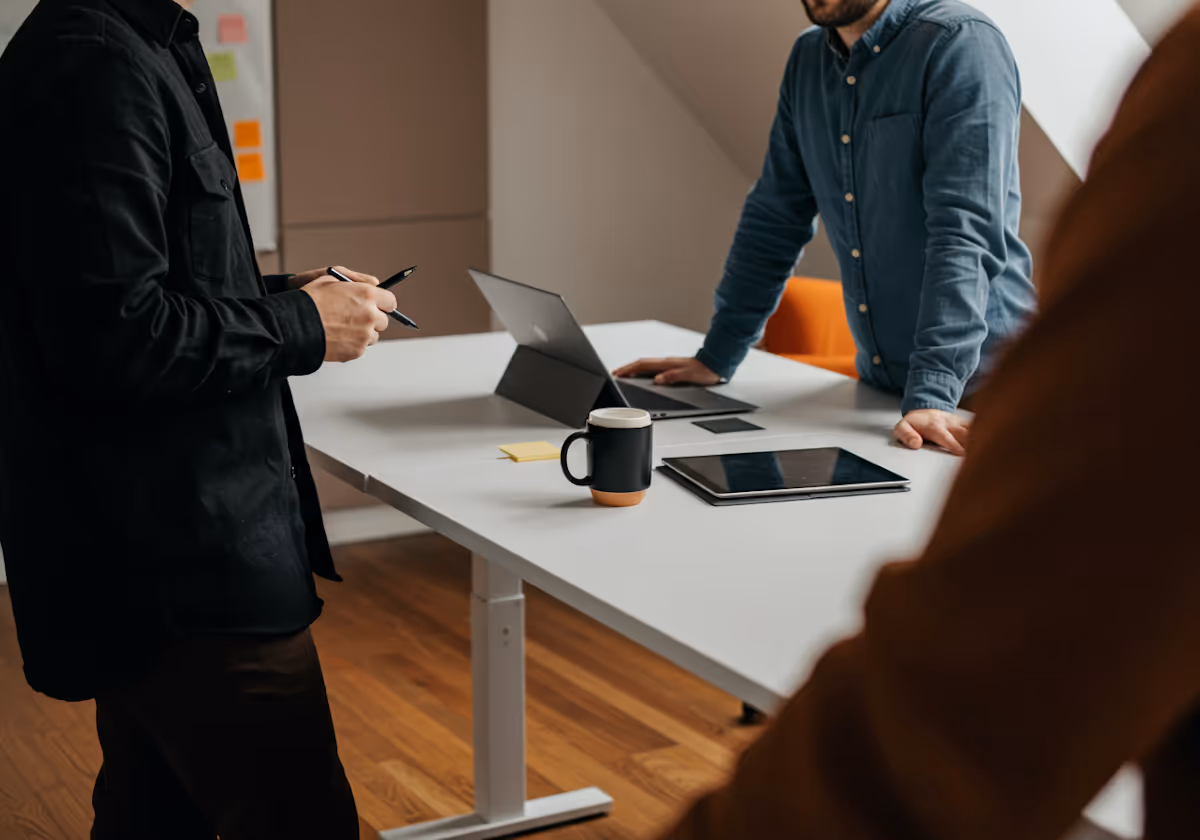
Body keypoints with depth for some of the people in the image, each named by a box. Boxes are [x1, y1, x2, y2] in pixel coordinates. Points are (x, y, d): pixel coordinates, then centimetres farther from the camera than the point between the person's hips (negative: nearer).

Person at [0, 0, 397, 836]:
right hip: (186, 572, -11)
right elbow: (113, 339, -25)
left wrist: (278, 297, 10)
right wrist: (299, 327, -12)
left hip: (152, 556, 11)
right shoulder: (93, 68, -19)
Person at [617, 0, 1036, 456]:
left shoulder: (961, 43, -13)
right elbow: (775, 217, 14)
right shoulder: (808, 59, 8)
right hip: (879, 381, 6)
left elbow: (965, 231, -22)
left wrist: (933, 393, -28)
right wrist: (716, 358, 12)